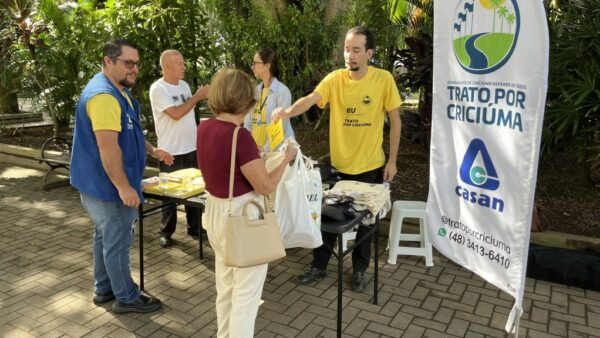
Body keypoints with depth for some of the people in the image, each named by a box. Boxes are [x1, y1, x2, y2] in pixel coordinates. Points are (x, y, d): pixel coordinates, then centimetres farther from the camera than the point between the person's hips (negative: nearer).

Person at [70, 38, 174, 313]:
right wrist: (124, 187, -27)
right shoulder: (103, 95, -23)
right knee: (117, 242, 2)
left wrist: (152, 151, 18)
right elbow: (108, 146, -29)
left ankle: (104, 289, 35)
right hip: (108, 185, -11)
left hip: (99, 184, 11)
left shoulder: (118, 91, 13)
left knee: (104, 236, 20)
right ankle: (127, 297, 16)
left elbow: (127, 134, 25)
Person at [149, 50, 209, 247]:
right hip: (171, 151, -7)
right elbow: (176, 114, -22)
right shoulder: (158, 89, -14)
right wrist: (197, 97, -16)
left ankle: (194, 227, 28)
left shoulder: (184, 85, 9)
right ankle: (166, 232, 21)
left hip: (191, 148, 7)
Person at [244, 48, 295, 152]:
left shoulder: (282, 91, -11)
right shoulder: (255, 91, 6)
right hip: (255, 149, 5)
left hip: (277, 149, -5)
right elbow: (248, 121, 4)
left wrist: (266, 149, -17)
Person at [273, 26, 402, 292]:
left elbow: (395, 120, -3)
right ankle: (319, 266, 30)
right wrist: (288, 112, -45)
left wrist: (392, 160, -4)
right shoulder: (335, 79, -8)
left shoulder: (383, 79, -10)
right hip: (338, 164, 1)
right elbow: (311, 99, -24)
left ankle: (359, 270, 33)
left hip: (371, 165, -1)